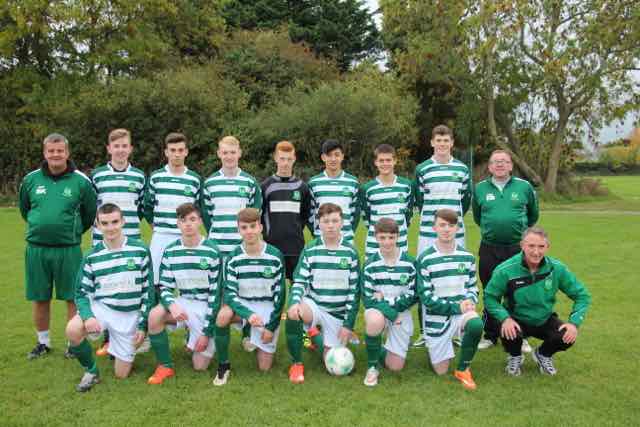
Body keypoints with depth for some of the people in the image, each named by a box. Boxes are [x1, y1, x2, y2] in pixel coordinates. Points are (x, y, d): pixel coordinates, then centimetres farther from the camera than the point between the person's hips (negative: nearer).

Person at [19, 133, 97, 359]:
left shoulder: (81, 181, -5)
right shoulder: (31, 179, 3)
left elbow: (91, 213, 6)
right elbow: (24, 208, 19)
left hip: (68, 249, -2)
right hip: (36, 248, 3)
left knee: (73, 297, 4)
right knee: (39, 298, 12)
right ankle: (43, 342, 29)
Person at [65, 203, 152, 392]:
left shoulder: (140, 251, -7)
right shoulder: (92, 256, -2)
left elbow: (148, 290, -2)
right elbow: (82, 292, 0)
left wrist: (143, 325, -5)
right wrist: (87, 316, -21)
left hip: (130, 314, -1)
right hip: (101, 307, 1)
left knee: (121, 374, -1)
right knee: (72, 330, -31)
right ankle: (91, 371, -4)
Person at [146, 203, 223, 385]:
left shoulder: (212, 252, -14)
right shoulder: (170, 252, -3)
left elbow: (215, 294, -13)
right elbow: (165, 288, -1)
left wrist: (206, 332, -15)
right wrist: (172, 305, -26)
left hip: (207, 307, -3)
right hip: (184, 303, 3)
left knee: (200, 366, -5)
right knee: (154, 315, -29)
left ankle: (196, 337, 29)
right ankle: (166, 366, -10)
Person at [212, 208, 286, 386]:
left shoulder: (275, 256, -13)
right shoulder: (234, 258, -11)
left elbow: (279, 294, -7)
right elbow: (230, 293, -16)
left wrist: (271, 327, -11)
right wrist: (248, 314, -34)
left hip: (268, 308, 0)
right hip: (243, 304, 1)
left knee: (264, 366, -4)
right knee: (223, 315, -36)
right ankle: (223, 365, -14)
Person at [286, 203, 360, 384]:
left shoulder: (350, 252, -3)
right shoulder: (310, 250, -3)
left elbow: (354, 291, -1)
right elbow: (299, 282, -6)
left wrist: (348, 324, -5)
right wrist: (295, 302, -28)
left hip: (338, 314, 1)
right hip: (313, 305, -1)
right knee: (293, 314, -35)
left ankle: (316, 334, 31)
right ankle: (297, 363, -11)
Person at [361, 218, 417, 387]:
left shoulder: (409, 263, -7)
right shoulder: (370, 264, -9)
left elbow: (412, 297, -5)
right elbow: (368, 299, -11)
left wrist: (385, 300, -15)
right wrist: (392, 313, -23)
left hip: (401, 313, 1)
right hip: (378, 310, -1)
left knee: (396, 366, -3)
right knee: (374, 321, -40)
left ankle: (380, 350, 34)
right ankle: (372, 367, -15)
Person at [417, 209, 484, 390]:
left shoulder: (467, 257, 1)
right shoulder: (425, 259, -11)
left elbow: (472, 287, 11)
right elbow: (426, 297, -13)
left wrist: (470, 301, -12)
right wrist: (456, 307, -20)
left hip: (462, 311, 2)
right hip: (437, 317, -2)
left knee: (476, 324, -35)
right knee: (441, 370, 2)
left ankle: (463, 369, -9)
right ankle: (435, 346, 38)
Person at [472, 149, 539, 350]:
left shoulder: (524, 187, 1)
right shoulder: (480, 188, 3)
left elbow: (533, 215, 17)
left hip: (518, 249, -1)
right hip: (489, 249, 1)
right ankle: (490, 336, 23)